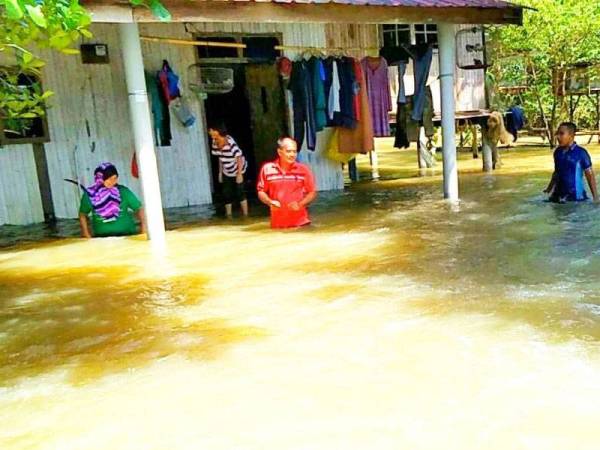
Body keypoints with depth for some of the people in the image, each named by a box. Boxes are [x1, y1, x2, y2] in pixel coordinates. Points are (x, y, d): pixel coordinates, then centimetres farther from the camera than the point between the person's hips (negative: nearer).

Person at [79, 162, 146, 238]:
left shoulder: (123, 191, -4)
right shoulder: (90, 194, -1)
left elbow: (138, 208, -1)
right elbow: (83, 214, 12)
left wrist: (143, 224, -15)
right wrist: (86, 234, 4)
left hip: (126, 235, -1)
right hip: (102, 237, 1)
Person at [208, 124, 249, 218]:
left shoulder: (231, 144, -30)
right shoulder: (215, 144, -10)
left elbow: (239, 158, -25)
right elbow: (220, 158, 2)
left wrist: (239, 174, -25)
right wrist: (220, 172, 5)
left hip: (237, 171, -6)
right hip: (226, 172, 6)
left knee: (240, 193, -7)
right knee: (226, 193, 6)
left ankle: (245, 215, 4)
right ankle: (229, 216, 17)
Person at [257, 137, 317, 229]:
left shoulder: (303, 169, -2)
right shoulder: (267, 169, -1)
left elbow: (312, 192, 5)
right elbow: (261, 192, 9)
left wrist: (300, 204, -11)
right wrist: (270, 202, -10)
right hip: (277, 224, 1)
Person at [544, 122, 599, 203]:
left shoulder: (581, 153, -10)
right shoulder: (557, 152, 6)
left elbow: (590, 175, -6)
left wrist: (595, 197, -9)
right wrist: (549, 189, 16)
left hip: (576, 197, -5)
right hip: (558, 196, 5)